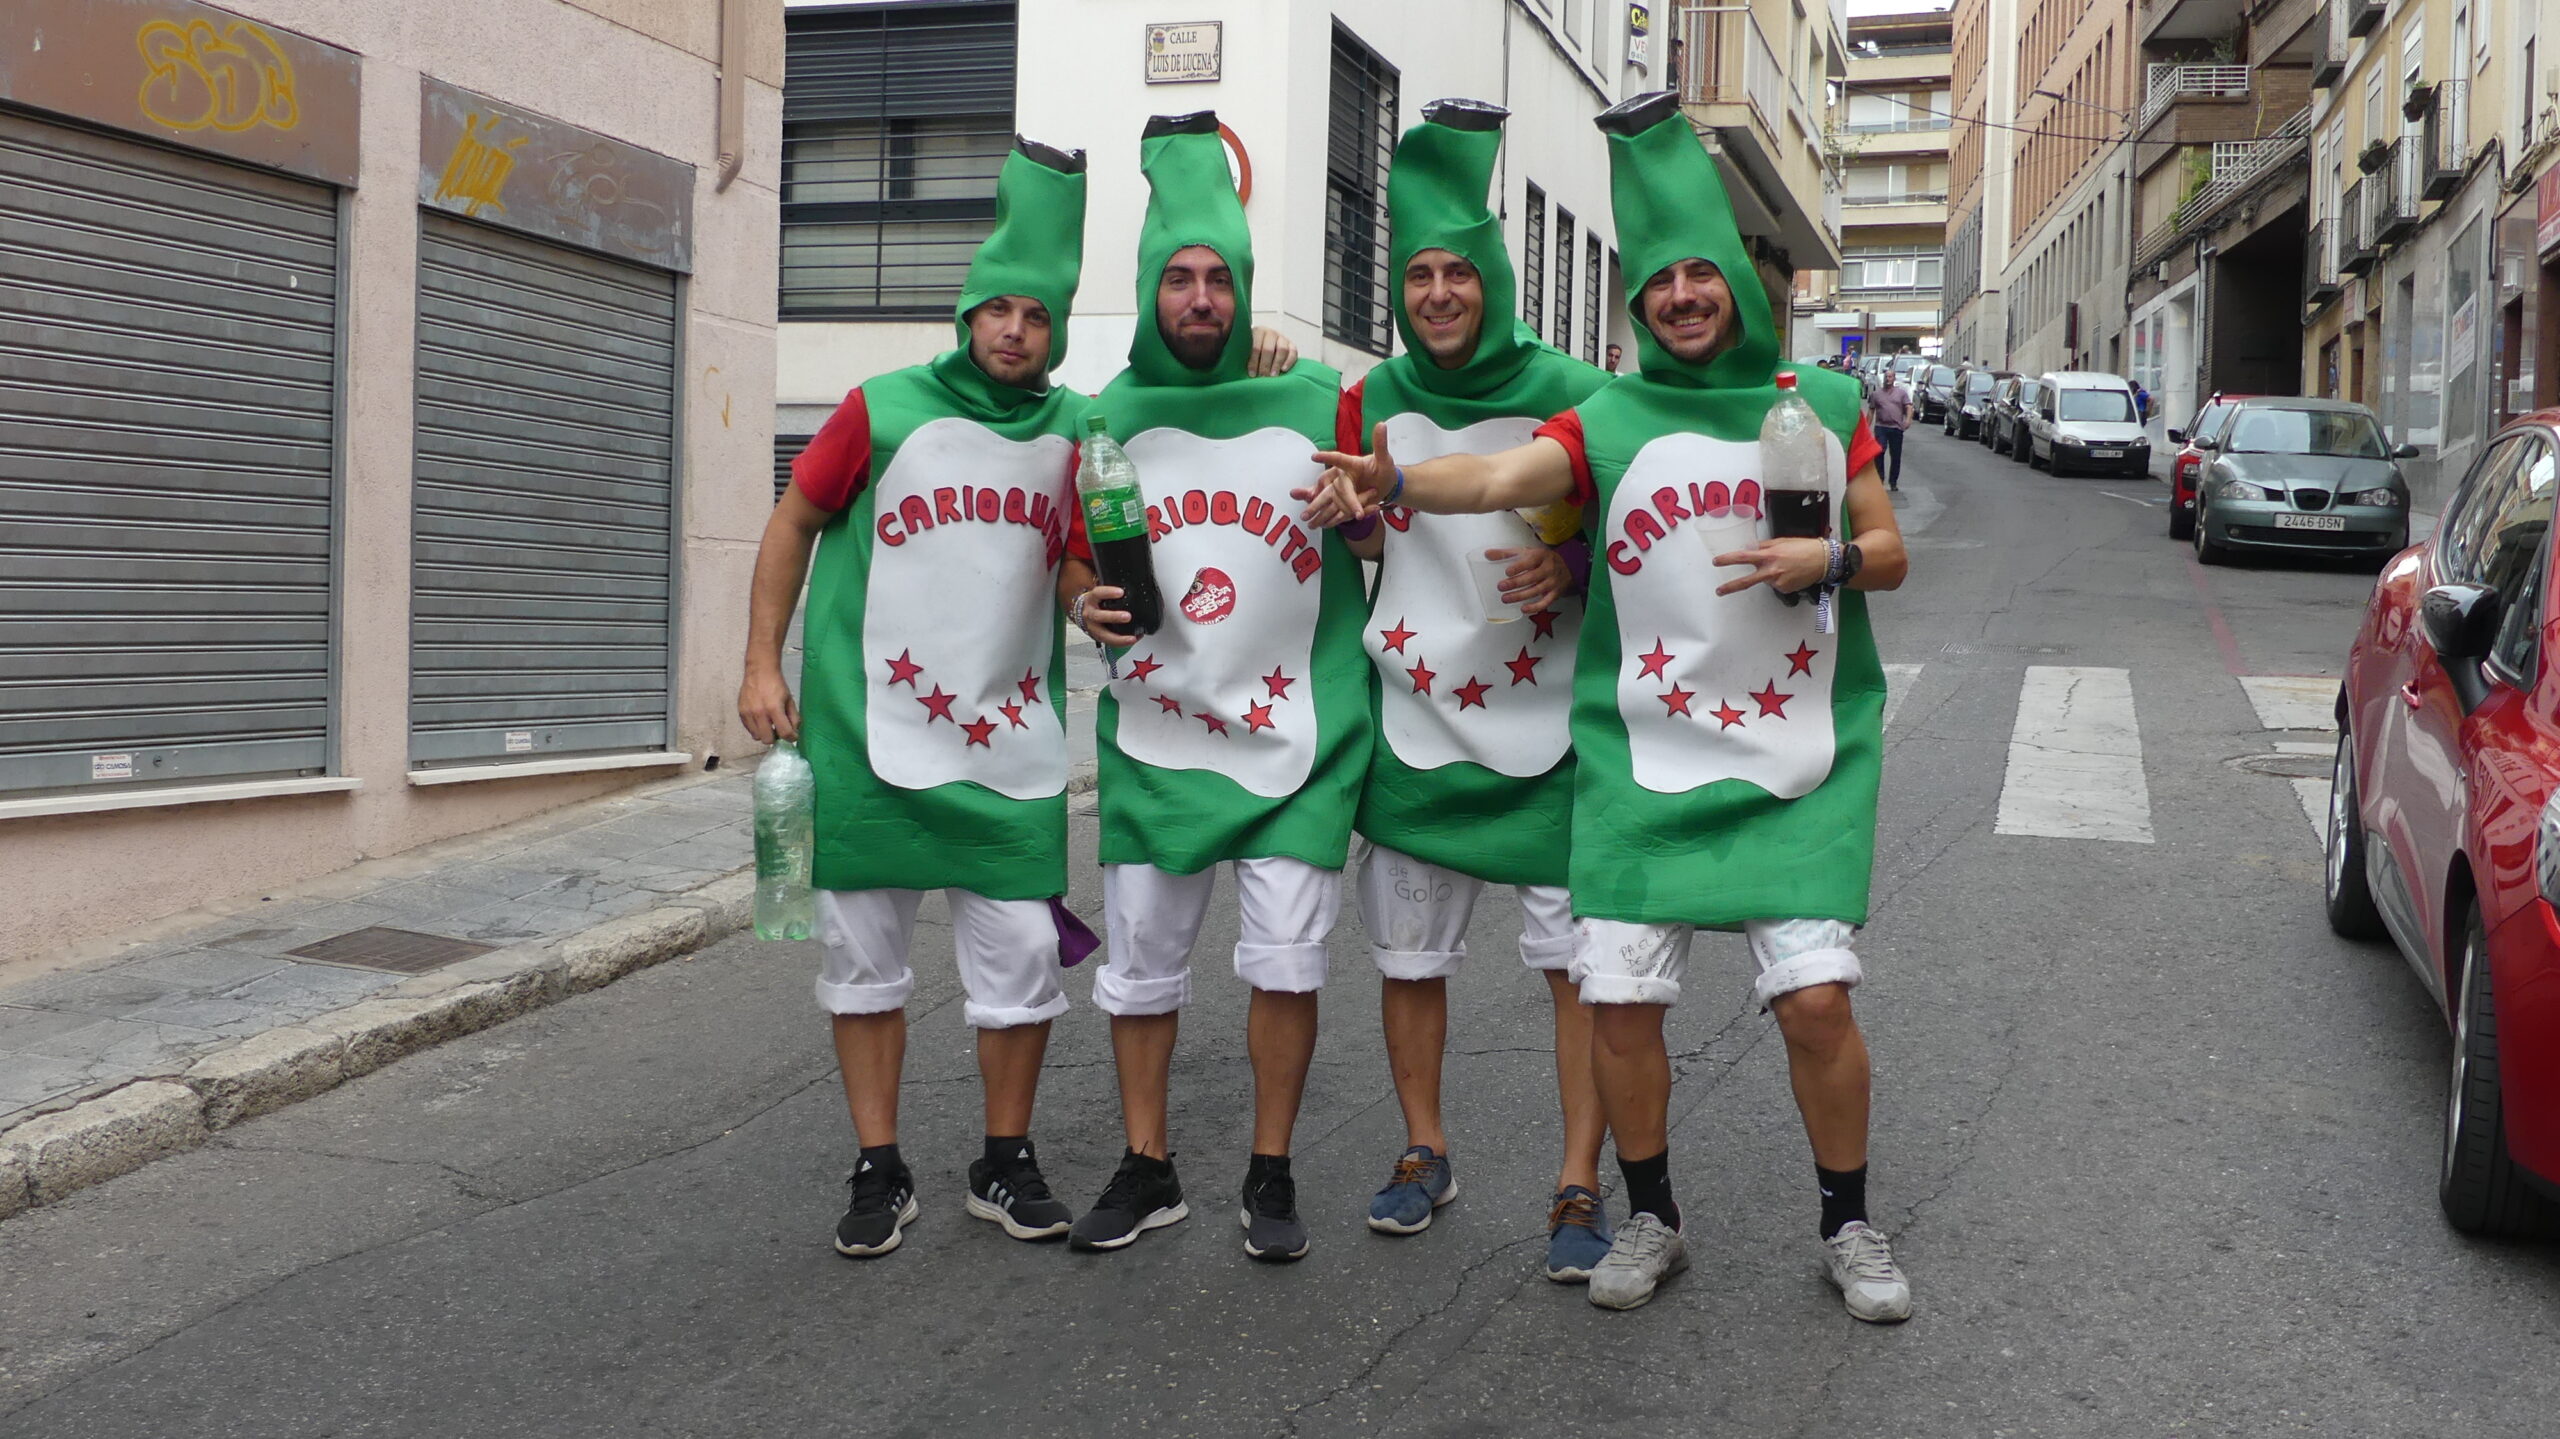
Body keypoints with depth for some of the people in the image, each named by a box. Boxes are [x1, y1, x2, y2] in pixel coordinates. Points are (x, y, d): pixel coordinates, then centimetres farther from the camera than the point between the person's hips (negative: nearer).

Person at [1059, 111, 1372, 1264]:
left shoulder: (1317, 400, -1)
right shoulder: (1110, 415, 4)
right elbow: (1074, 552, 12)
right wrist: (1081, 602, -8)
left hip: (1295, 733, -2)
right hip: (1153, 731, 2)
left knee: (1286, 960, 0)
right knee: (1141, 960, 8)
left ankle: (1271, 1177, 16)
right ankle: (1146, 1170, 24)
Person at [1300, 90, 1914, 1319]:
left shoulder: (1822, 407, 5)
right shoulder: (1610, 422, -1)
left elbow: (1890, 553, 12)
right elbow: (1500, 475, -20)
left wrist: (1828, 560, -11)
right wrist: (1396, 483, -40)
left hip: (1799, 765, 0)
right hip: (1642, 762, 0)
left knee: (1816, 997, -7)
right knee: (1620, 998, -2)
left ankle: (1848, 1227, 18)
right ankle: (1651, 1220, 23)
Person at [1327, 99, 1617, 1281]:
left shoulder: (1569, 397, -6)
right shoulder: (1372, 402, 4)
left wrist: (1566, 571, -18)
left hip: (1549, 728, -3)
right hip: (1414, 723, 3)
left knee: (1579, 961, -3)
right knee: (1407, 957, 12)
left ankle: (1580, 1186, 9)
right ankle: (1424, 1152, 31)